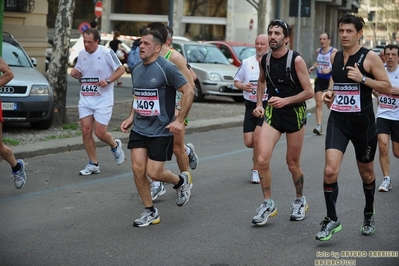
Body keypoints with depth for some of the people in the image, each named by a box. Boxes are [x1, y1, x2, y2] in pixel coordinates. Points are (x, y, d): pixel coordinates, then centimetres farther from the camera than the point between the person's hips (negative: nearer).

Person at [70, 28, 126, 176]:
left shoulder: (107, 53, -11)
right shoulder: (82, 54, 7)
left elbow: (121, 69, -5)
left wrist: (108, 81, -18)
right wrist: (75, 73, -3)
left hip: (103, 100, -5)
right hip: (85, 99, 5)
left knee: (100, 133, -5)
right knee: (86, 131, -1)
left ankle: (115, 146, 29)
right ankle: (93, 164, 12)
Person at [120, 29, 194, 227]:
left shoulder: (167, 68, -14)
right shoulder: (136, 70, 9)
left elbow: (188, 92, -13)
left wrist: (179, 120, -16)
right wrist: (131, 118, 10)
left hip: (161, 130, -6)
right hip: (139, 128, 6)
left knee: (154, 172, -6)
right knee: (138, 168, -4)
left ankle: (181, 181, 27)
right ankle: (150, 212, 11)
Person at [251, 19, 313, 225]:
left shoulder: (296, 60, -15)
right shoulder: (264, 60, 0)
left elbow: (309, 92, -14)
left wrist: (285, 101, -23)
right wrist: (259, 104, 10)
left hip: (294, 113, -3)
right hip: (272, 114, 3)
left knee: (293, 163, 9)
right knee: (262, 159, -14)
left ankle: (300, 201, 33)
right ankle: (268, 204, 2)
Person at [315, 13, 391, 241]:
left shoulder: (370, 58, -7)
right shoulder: (335, 57, 7)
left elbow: (387, 88, -9)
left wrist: (363, 79, -21)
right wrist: (329, 93, 5)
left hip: (362, 122, -3)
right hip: (338, 121, 3)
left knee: (366, 173, 14)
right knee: (331, 169, -16)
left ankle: (369, 215, 38)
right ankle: (332, 219, -3)